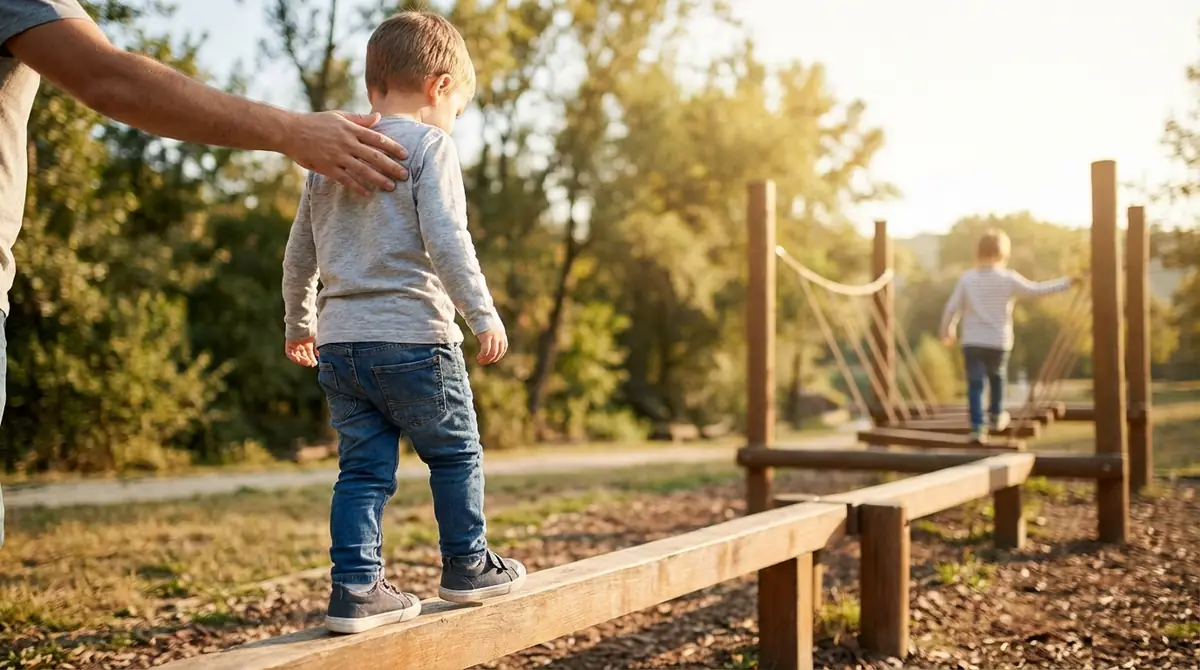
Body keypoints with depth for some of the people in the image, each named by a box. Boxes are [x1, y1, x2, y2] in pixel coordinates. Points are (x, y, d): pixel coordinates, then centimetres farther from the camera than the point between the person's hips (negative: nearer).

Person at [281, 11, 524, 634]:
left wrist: (299, 323, 32)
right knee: (456, 452, 11)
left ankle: (354, 587, 6)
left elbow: (298, 253, 21)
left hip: (339, 339, 6)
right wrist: (483, 314, -14)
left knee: (364, 468, 9)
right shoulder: (429, 144, -4)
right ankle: (466, 565, 21)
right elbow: (445, 238, -16)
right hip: (411, 336, -6)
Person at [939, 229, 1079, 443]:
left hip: (972, 341, 0)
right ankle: (996, 417, 36)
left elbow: (952, 307, 1)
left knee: (975, 384, 0)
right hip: (999, 341, 0)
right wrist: (1066, 282, 7)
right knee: (997, 377, 24)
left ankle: (977, 427, -10)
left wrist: (947, 330, 16)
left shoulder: (967, 278, -2)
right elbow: (1036, 289, -4)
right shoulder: (1009, 278, -6)